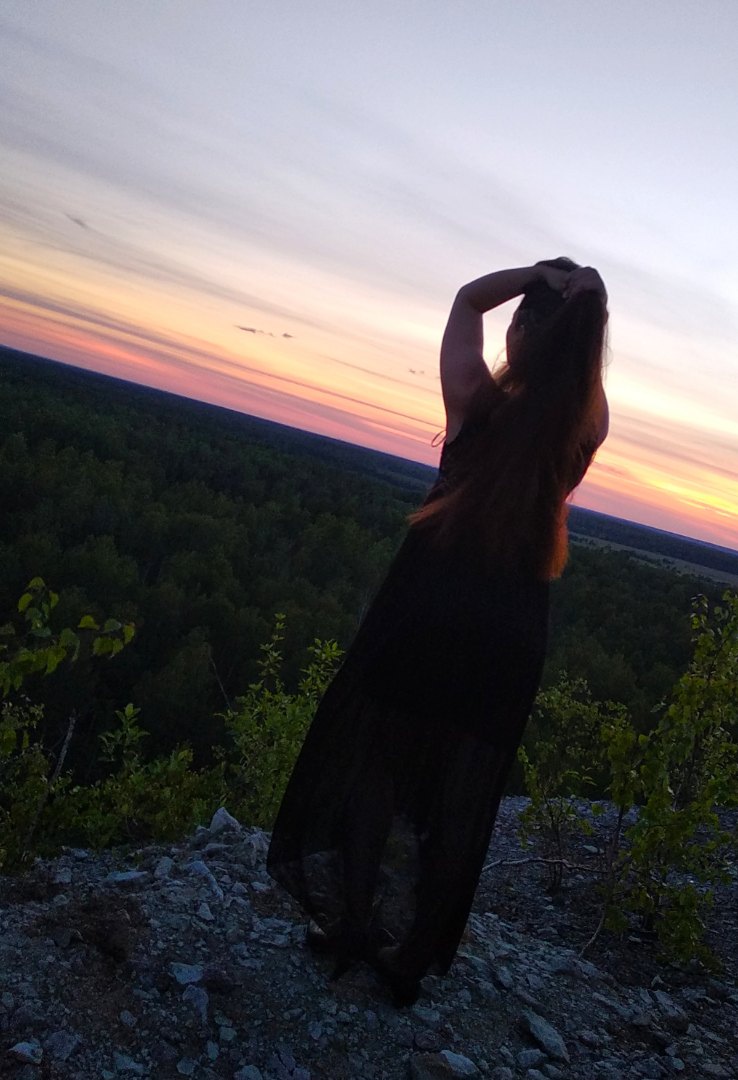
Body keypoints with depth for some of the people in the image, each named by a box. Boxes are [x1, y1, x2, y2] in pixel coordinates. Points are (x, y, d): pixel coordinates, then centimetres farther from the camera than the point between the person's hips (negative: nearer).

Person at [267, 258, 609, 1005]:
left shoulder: (479, 401, -10)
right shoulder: (587, 428, -3)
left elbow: (468, 297, 7)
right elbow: (583, 368, 20)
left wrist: (540, 275, 0)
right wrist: (584, 304, 5)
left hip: (424, 607, -2)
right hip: (511, 630, 3)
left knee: (367, 757, 17)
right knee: (455, 791, 15)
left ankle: (338, 922, 30)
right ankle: (402, 952, 29)